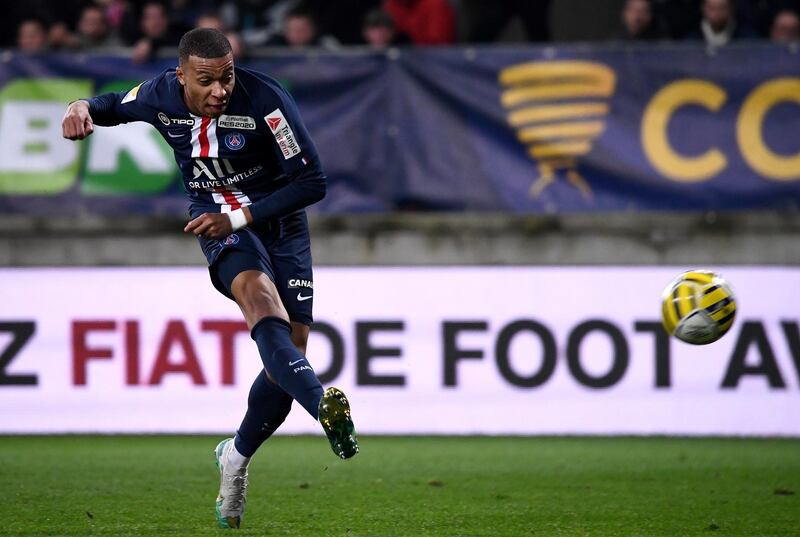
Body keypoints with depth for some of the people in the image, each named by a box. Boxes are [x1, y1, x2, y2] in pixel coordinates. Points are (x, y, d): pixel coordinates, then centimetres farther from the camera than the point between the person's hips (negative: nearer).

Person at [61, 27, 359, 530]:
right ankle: (324, 405, -57)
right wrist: (83, 108, -10)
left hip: (279, 220, 0)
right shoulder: (161, 96, -11)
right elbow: (114, 106, 14)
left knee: (289, 354, -4)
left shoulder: (265, 100, -23)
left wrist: (239, 217, -24)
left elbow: (312, 182, -19)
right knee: (260, 297, -33)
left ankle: (236, 456, 22)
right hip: (220, 223, 0)